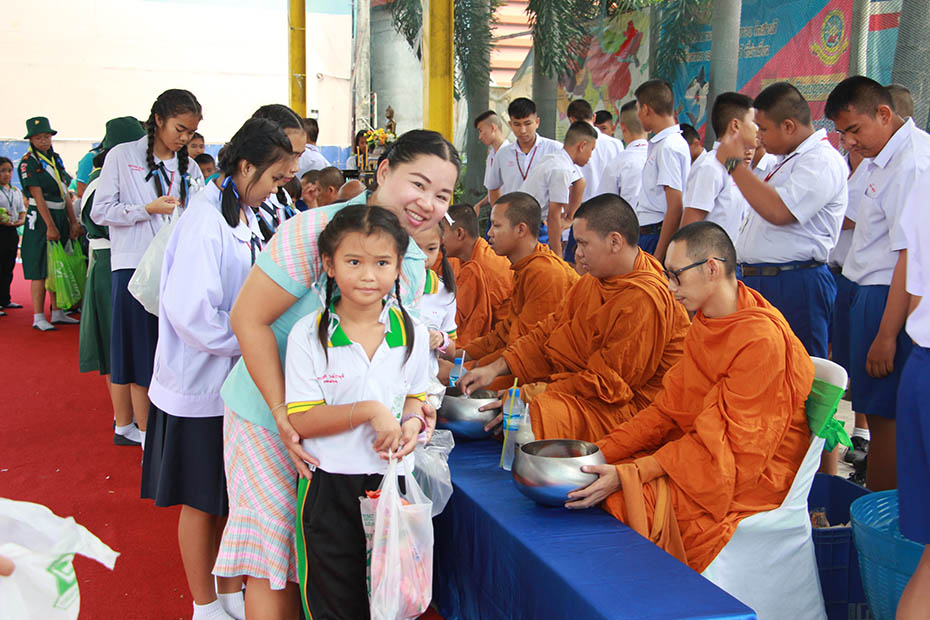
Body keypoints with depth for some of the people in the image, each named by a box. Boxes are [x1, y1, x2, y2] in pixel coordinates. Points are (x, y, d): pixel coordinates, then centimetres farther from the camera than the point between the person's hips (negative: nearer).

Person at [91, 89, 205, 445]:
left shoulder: (190, 167, 13)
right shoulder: (122, 156, 1)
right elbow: (100, 212, -2)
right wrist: (149, 209, -11)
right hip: (137, 268, -3)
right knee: (142, 360, 2)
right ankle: (147, 439, 13)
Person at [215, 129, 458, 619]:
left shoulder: (415, 262, 0)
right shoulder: (315, 230, -22)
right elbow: (248, 319, -21)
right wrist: (284, 413, -24)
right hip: (269, 414, -6)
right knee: (274, 558, 3)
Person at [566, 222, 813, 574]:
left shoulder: (761, 338, -21)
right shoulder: (705, 325, 8)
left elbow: (733, 448, -22)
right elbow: (668, 410, 7)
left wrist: (629, 475, -27)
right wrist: (600, 450, -6)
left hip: (749, 481, -8)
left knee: (616, 500, -21)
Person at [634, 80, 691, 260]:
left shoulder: (669, 146, -14)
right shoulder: (658, 144, 16)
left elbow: (675, 207, -19)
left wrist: (658, 256, -21)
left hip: (659, 236, -9)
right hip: (646, 234, 9)